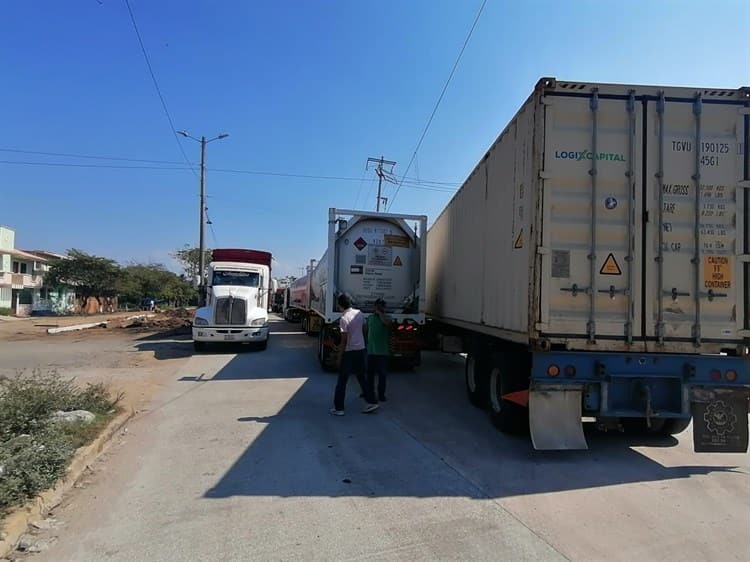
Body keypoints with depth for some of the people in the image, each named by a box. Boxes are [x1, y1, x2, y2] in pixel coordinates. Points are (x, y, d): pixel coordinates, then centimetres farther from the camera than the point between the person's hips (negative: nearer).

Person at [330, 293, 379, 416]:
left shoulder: (344, 319, -18)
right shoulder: (359, 313, 2)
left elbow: (344, 339, -16)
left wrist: (341, 348, -1)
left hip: (350, 352, -6)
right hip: (361, 349, 6)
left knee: (342, 381, 4)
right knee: (361, 378, 18)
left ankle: (338, 408, 9)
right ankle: (372, 402, 19)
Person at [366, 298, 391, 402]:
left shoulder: (386, 317, 0)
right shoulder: (370, 317, 10)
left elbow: (387, 323, -25)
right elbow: (366, 330, 17)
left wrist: (380, 313, -15)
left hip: (382, 351, -3)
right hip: (370, 350, 3)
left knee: (382, 374, 2)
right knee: (370, 373, 10)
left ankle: (381, 394, 11)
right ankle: (370, 393, 23)